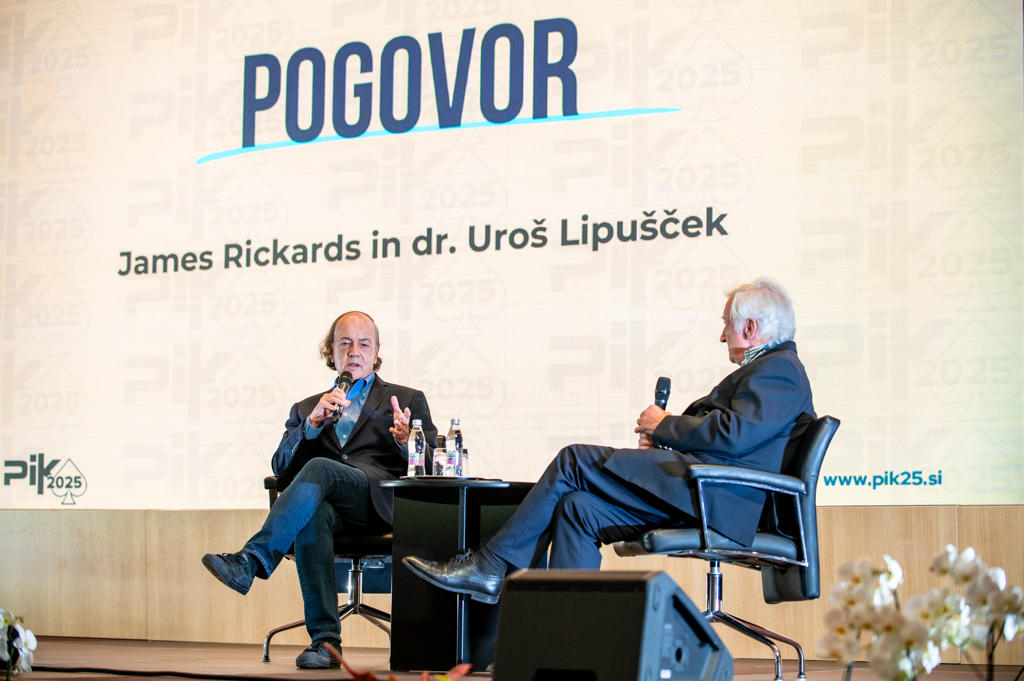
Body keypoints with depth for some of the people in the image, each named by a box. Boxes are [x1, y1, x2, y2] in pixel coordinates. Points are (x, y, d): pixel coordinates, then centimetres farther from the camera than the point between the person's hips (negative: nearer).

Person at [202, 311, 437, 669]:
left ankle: (250, 561, -47)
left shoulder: (408, 400, 24)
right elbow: (282, 468, 14)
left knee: (319, 469, -33)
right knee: (313, 514, -37)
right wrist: (312, 423, -3)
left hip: (379, 501, -2)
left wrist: (407, 442, -11)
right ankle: (325, 640, -39)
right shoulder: (305, 408, 30)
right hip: (326, 503, 2)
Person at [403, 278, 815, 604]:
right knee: (577, 507, -1)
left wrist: (665, 425, -6)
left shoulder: (780, 369, -6)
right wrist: (667, 439, 7)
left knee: (574, 460, -12)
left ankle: (493, 567, -7)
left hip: (717, 497, -11)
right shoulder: (767, 369, 27)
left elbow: (733, 435, -20)